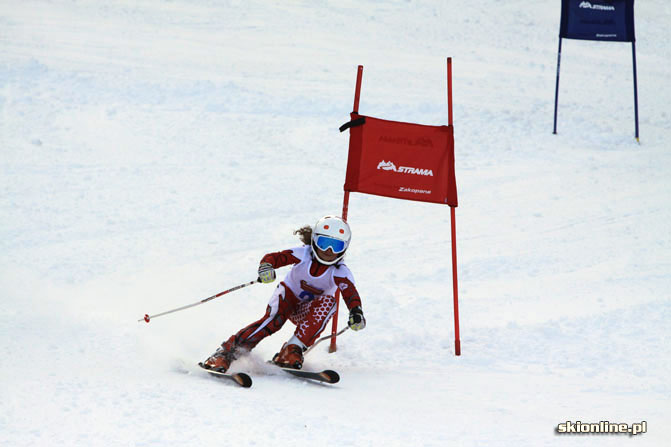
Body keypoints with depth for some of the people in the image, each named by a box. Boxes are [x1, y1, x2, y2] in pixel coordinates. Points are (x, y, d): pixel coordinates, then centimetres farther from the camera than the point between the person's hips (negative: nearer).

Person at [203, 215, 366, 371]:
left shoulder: (340, 273, -20)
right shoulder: (303, 255, -21)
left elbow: (351, 294, -34)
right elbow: (274, 257, -28)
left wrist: (356, 313, -57)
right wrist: (266, 266, -53)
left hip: (308, 311, 2)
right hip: (289, 296, -2)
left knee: (328, 302, -31)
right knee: (274, 320, -34)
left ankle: (292, 350, -33)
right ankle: (225, 352, -35)